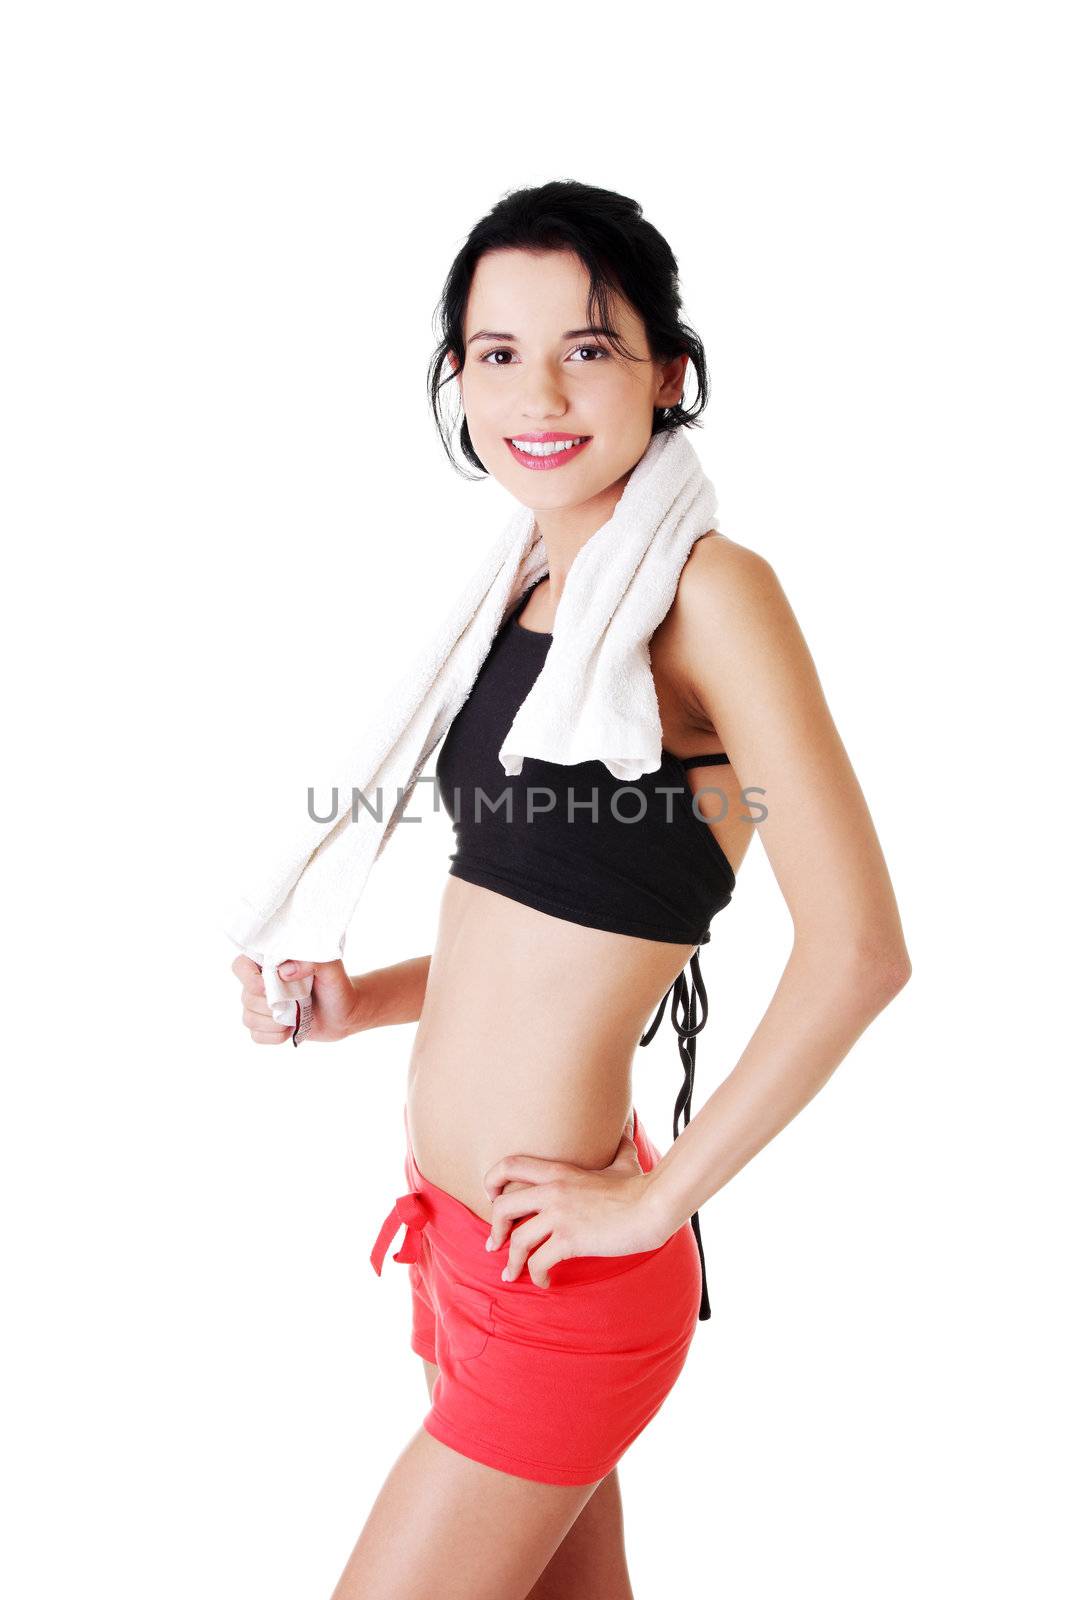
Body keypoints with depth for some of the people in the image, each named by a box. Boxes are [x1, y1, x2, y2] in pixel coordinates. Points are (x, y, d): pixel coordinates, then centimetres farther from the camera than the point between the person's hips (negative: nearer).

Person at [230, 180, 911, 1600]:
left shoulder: (710, 591, -17)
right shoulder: (534, 595, 7)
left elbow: (857, 949, -24)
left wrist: (660, 1196, -17)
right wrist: (356, 1003, 2)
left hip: (563, 1275, -7)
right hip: (455, 1228, 8)